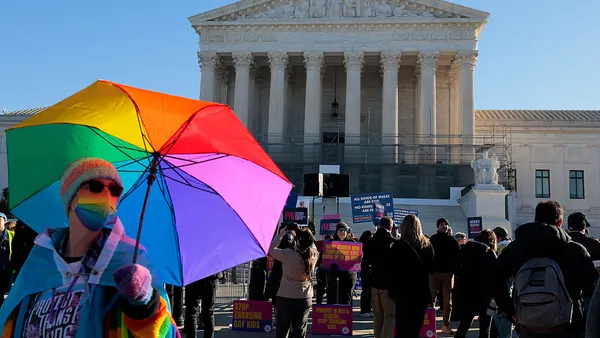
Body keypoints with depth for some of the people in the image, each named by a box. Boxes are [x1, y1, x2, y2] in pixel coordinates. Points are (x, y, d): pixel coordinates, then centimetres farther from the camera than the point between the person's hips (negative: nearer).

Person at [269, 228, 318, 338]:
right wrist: (302, 234, 12)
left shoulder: (288, 254, -19)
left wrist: (281, 235, 3)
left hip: (286, 298, -4)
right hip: (305, 299, 4)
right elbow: (312, 244, 16)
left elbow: (271, 249, -6)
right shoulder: (313, 255, -6)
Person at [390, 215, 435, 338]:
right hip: (422, 292, 4)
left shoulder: (399, 245, -13)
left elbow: (393, 270, -12)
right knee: (416, 328, 14)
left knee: (402, 328, 4)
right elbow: (431, 267, 10)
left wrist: (393, 290, -6)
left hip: (404, 292, -4)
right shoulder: (427, 245, 1)